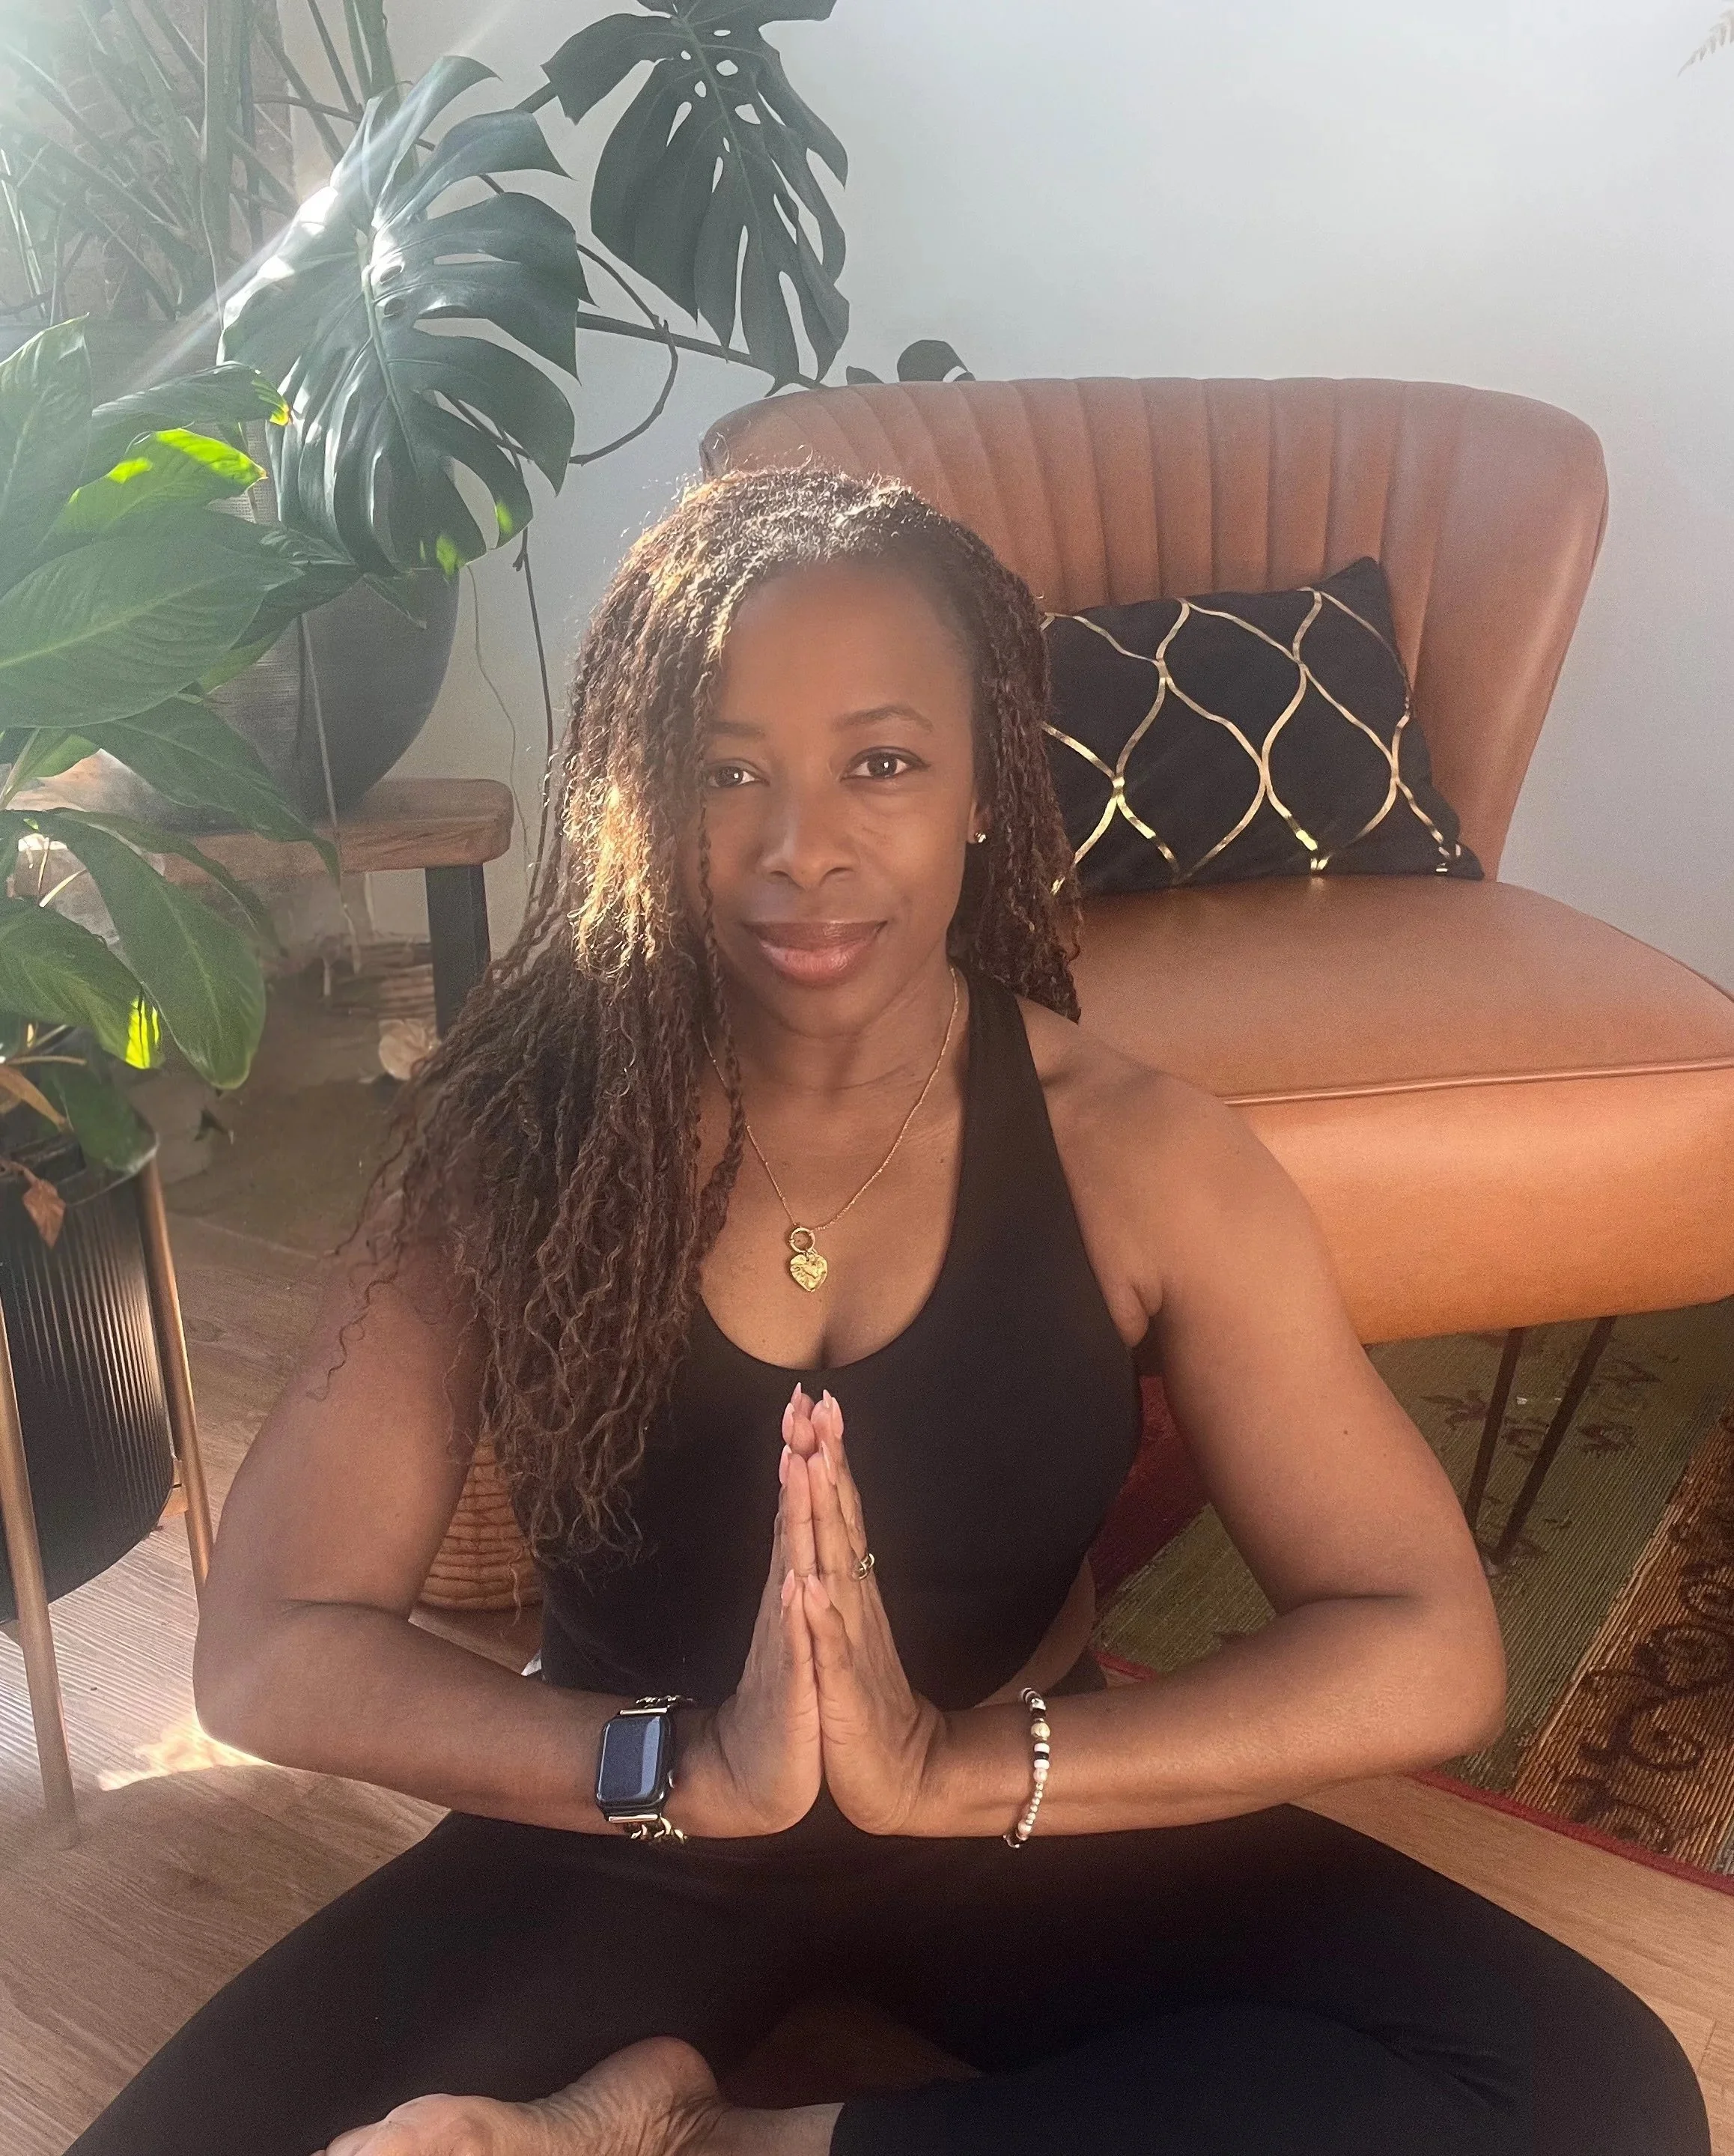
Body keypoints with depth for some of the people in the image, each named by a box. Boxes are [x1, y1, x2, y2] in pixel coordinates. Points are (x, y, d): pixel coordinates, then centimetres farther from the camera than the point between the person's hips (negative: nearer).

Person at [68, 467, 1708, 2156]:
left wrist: (952, 1769, -29)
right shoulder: (523, 1131, -13)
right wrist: (690, 1765, -29)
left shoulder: (1139, 1158, -14)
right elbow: (267, 1646, -15)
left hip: (1027, 1831, 2)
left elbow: (1428, 1652, -17)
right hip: (623, 1843, -1)